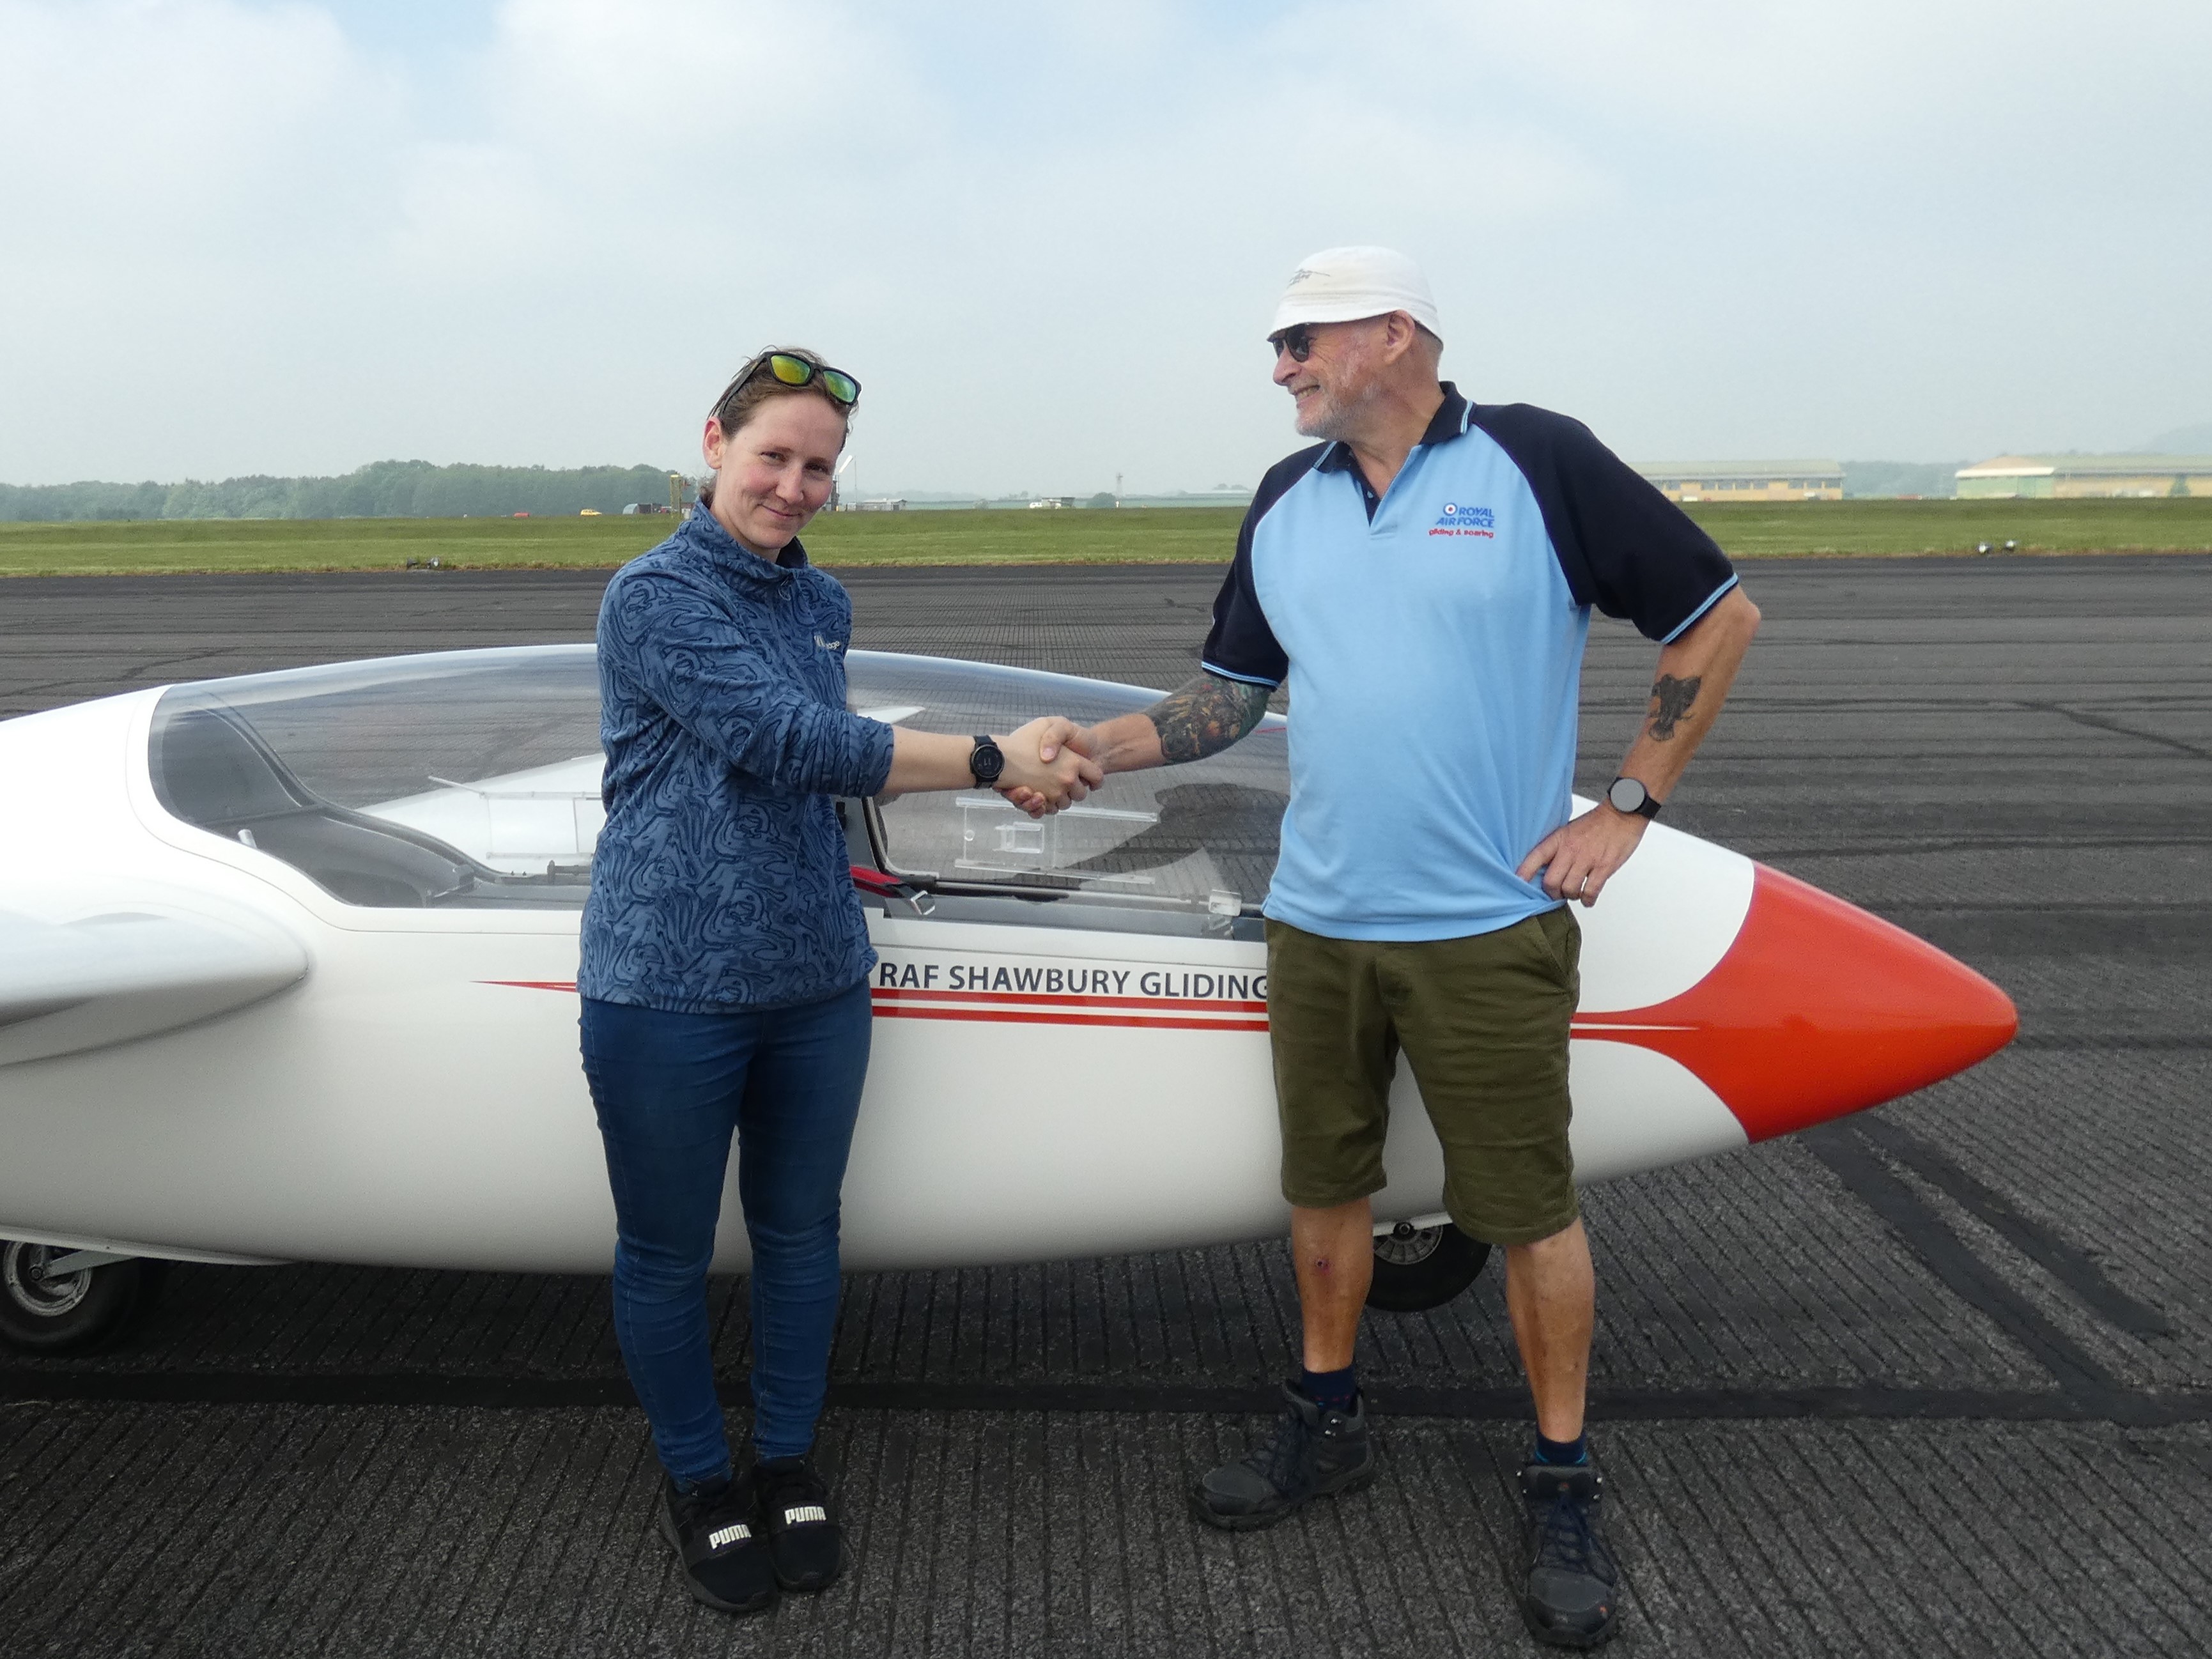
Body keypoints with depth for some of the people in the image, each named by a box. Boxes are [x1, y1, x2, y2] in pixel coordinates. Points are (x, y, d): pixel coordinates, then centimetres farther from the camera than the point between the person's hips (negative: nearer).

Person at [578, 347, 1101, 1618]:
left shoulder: (822, 602, 10)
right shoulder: (655, 595, -12)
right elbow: (789, 742, -22)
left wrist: (1000, 770, 7)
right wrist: (991, 761, -22)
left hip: (815, 978, 6)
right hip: (667, 985, -5)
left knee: (801, 1233, 16)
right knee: (668, 1252, 10)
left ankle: (789, 1462, 36)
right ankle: (700, 1478, 32)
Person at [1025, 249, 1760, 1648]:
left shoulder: (1539, 464, -6)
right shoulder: (1285, 504, 9)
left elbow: (1718, 618, -2)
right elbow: (1235, 693, 14)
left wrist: (1628, 809, -5)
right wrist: (1099, 745, -2)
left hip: (1488, 928, -5)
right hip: (1317, 921, 5)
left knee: (1529, 1207, 4)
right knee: (1325, 1181, 15)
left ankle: (1566, 1488, 22)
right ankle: (1329, 1425, 35)